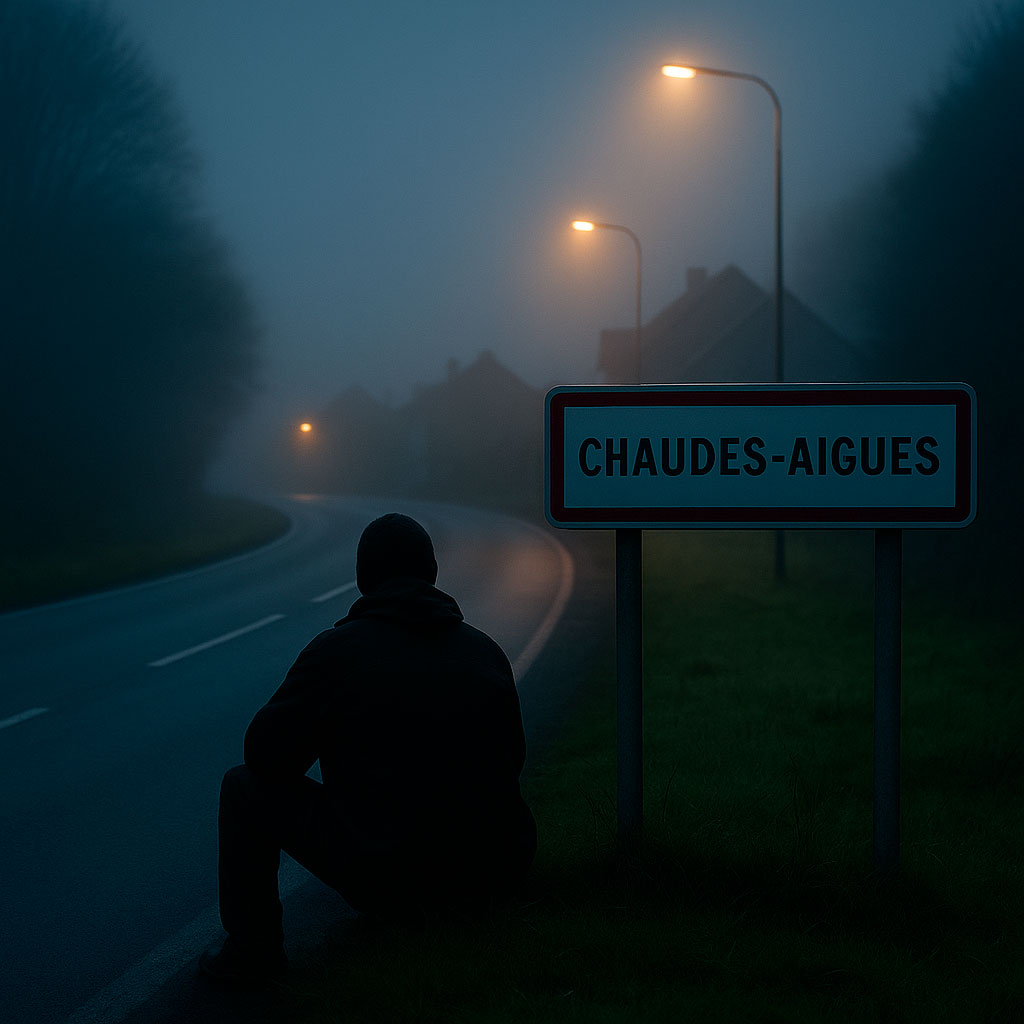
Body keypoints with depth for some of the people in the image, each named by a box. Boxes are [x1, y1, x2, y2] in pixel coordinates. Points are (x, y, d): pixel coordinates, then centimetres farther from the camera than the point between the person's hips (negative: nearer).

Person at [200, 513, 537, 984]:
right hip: (494, 875, 5)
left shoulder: (336, 650, -9)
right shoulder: (485, 651, 5)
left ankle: (253, 949, 21)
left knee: (246, 786, 14)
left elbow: (266, 755, -4)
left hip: (385, 876, -5)